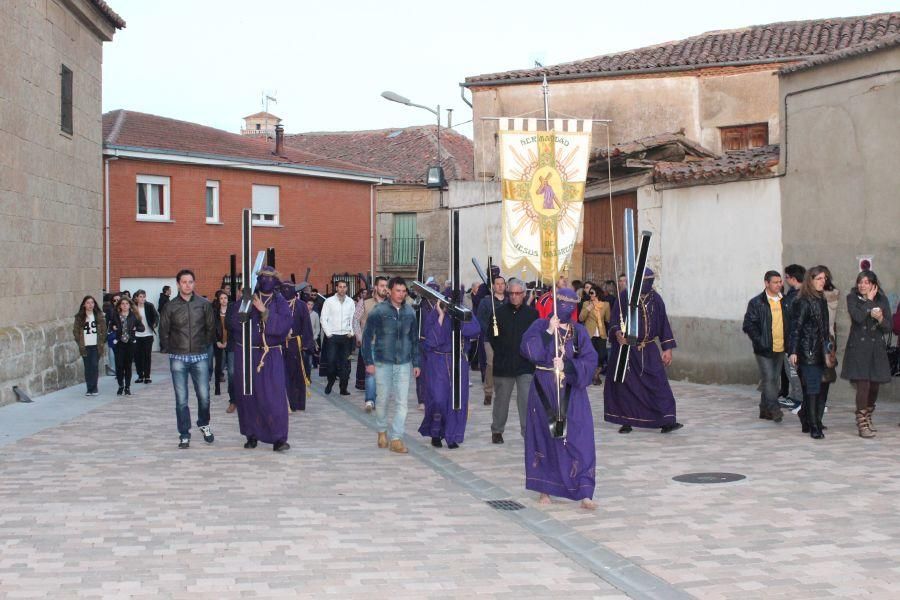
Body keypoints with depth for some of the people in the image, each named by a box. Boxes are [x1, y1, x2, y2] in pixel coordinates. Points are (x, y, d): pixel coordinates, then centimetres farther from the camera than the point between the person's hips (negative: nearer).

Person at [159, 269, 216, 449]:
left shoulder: (204, 304, 3)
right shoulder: (170, 306, 2)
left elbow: (211, 328, 8)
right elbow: (163, 331, 7)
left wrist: (205, 346, 6)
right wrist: (170, 349, 5)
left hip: (200, 357, 0)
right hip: (178, 358, 0)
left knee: (204, 396, -2)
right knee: (181, 399, 0)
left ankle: (204, 424, 25)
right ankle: (184, 435, 9)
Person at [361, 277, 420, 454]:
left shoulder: (410, 312, 4)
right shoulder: (379, 311, -7)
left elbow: (414, 338, 12)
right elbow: (367, 336, -3)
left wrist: (416, 362, 10)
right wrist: (368, 362, -6)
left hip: (404, 363, 2)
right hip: (383, 363, -2)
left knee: (402, 402, -2)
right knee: (383, 399, 7)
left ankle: (396, 439, 2)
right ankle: (382, 431, 30)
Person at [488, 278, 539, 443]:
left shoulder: (532, 313, 1)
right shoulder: (499, 312, 2)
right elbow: (491, 336, 6)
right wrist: (500, 352, 1)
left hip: (526, 364, -1)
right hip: (503, 364, 1)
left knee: (527, 399, -6)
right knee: (501, 398, 11)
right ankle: (497, 430, 24)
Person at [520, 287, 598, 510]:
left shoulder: (579, 331, 6)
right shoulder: (541, 326, 1)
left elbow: (590, 360, -3)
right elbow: (529, 350, -13)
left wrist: (567, 365, -17)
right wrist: (549, 332, -18)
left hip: (572, 393, 1)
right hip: (545, 391, -1)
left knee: (580, 441, -6)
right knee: (545, 438, 5)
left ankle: (585, 494, -7)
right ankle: (545, 488, 17)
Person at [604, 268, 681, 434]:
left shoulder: (655, 299, 4)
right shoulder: (624, 296, -4)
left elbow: (663, 323, 7)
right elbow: (614, 320, -5)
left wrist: (667, 348, 3)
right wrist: (617, 332, -27)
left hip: (649, 350, 2)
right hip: (626, 348, -1)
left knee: (658, 383, -7)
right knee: (625, 385, 2)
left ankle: (666, 421, -9)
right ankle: (626, 421, 12)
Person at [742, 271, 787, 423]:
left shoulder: (784, 302, 11)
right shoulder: (756, 303, -5)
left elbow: (789, 323, 20)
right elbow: (749, 325, -6)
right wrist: (760, 342, -14)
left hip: (780, 348, 5)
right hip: (764, 348, -5)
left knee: (775, 379, 9)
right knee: (768, 378, -11)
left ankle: (765, 410, 18)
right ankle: (774, 409, -10)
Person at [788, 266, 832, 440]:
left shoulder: (822, 300, 13)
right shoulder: (803, 302, -10)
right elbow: (796, 328, -12)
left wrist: (828, 347, 17)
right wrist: (793, 352, -15)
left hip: (819, 352, 7)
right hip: (807, 351, -7)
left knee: (810, 388, 11)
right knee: (813, 388, -8)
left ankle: (807, 423, 17)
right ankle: (814, 427, -7)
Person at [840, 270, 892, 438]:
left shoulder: (882, 300, 5)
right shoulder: (852, 298, -1)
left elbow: (888, 328, 3)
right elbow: (858, 317, -20)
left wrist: (880, 319, -18)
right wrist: (869, 300, -10)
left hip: (877, 348, 3)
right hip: (858, 347, -3)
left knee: (874, 386, 8)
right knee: (863, 386, -13)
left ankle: (867, 418, 30)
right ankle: (862, 424, -9)